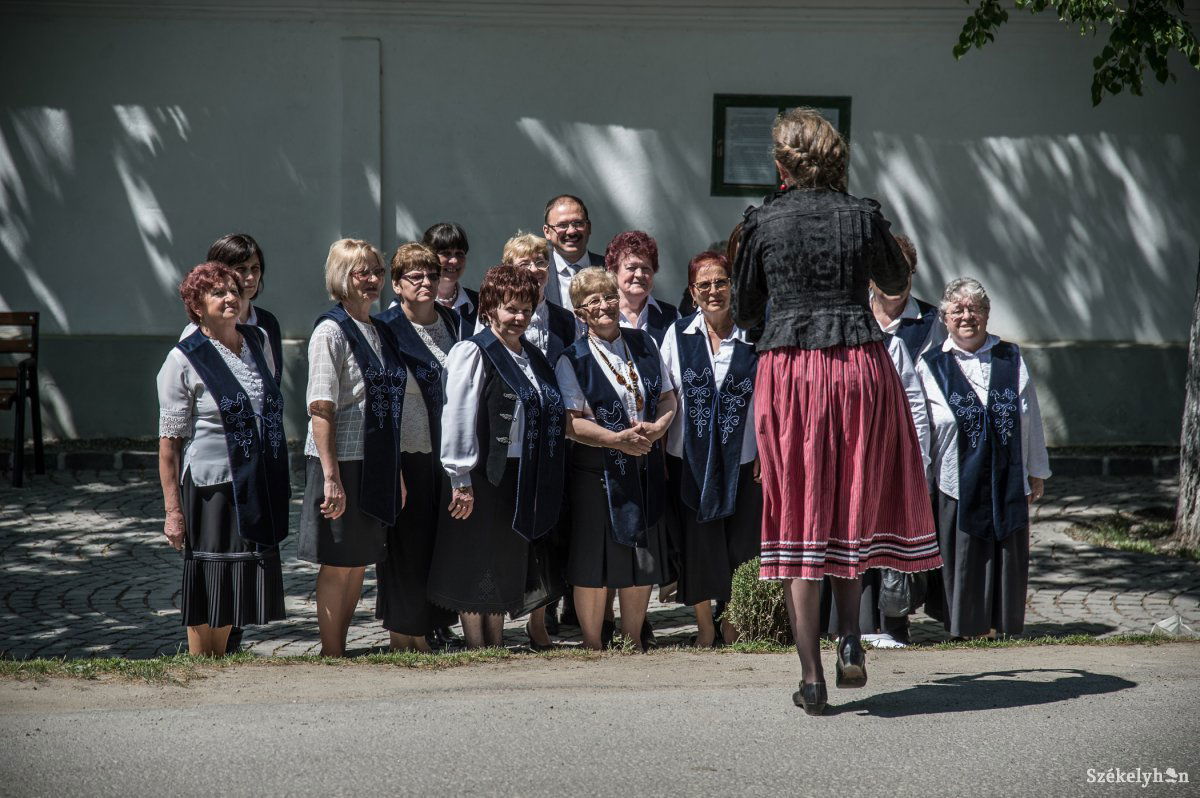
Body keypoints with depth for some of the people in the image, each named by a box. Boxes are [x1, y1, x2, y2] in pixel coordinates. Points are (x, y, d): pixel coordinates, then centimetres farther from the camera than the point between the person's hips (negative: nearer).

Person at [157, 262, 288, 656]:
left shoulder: (259, 341, 10)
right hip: (212, 486, -6)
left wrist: (281, 481, 18)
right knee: (209, 593, 0)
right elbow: (169, 441, -9)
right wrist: (173, 509, -13)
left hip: (261, 488, 6)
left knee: (238, 588, 11)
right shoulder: (183, 360, -8)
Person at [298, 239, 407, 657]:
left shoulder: (381, 332, 13)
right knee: (338, 566, 0)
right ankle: (332, 658, 9)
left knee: (359, 563, 13)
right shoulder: (331, 331, -11)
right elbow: (320, 410, -17)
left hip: (377, 465, 8)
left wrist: (397, 471, 17)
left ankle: (340, 650, 23)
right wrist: (331, 477, -22)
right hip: (342, 464, -8)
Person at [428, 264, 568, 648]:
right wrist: (461, 480, -19)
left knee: (505, 571, 13)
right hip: (483, 478, -7)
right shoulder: (473, 352, -9)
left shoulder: (533, 357, 14)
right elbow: (457, 418, -15)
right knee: (478, 572, 0)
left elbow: (549, 416, 21)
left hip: (522, 481, 7)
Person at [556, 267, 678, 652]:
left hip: (646, 467, 4)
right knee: (595, 561, -1)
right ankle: (592, 644, 12)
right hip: (597, 470, -4)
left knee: (643, 558, 9)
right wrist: (617, 439, -23)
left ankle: (634, 641, 22)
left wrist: (658, 426, -10)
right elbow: (570, 421, -11)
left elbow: (668, 396, 11)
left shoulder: (644, 344, 8)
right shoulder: (573, 360, -5)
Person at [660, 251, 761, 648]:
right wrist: (658, 455, 1)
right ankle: (704, 626, 16)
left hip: (742, 457, 0)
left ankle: (733, 624, 20)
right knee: (697, 541, 4)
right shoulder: (678, 334, 2)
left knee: (740, 544, 4)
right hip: (690, 455, 0)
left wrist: (766, 451, -3)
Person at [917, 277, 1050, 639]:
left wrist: (1036, 472, 10)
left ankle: (1002, 621, 20)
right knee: (962, 554, 1)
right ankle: (967, 623, 13)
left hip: (1006, 481, 3)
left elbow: (1031, 418, 11)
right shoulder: (931, 365, 1)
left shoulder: (1011, 358, 7)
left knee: (1007, 552, 7)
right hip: (956, 483, -2)